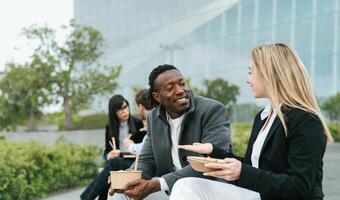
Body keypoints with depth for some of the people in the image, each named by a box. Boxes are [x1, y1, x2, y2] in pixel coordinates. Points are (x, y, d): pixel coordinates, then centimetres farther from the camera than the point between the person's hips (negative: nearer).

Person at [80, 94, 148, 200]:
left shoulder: (138, 124, 2)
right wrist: (109, 156, -13)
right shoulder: (110, 127, 11)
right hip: (117, 162, 2)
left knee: (115, 162, -33)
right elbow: (107, 151, 11)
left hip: (135, 163, -2)